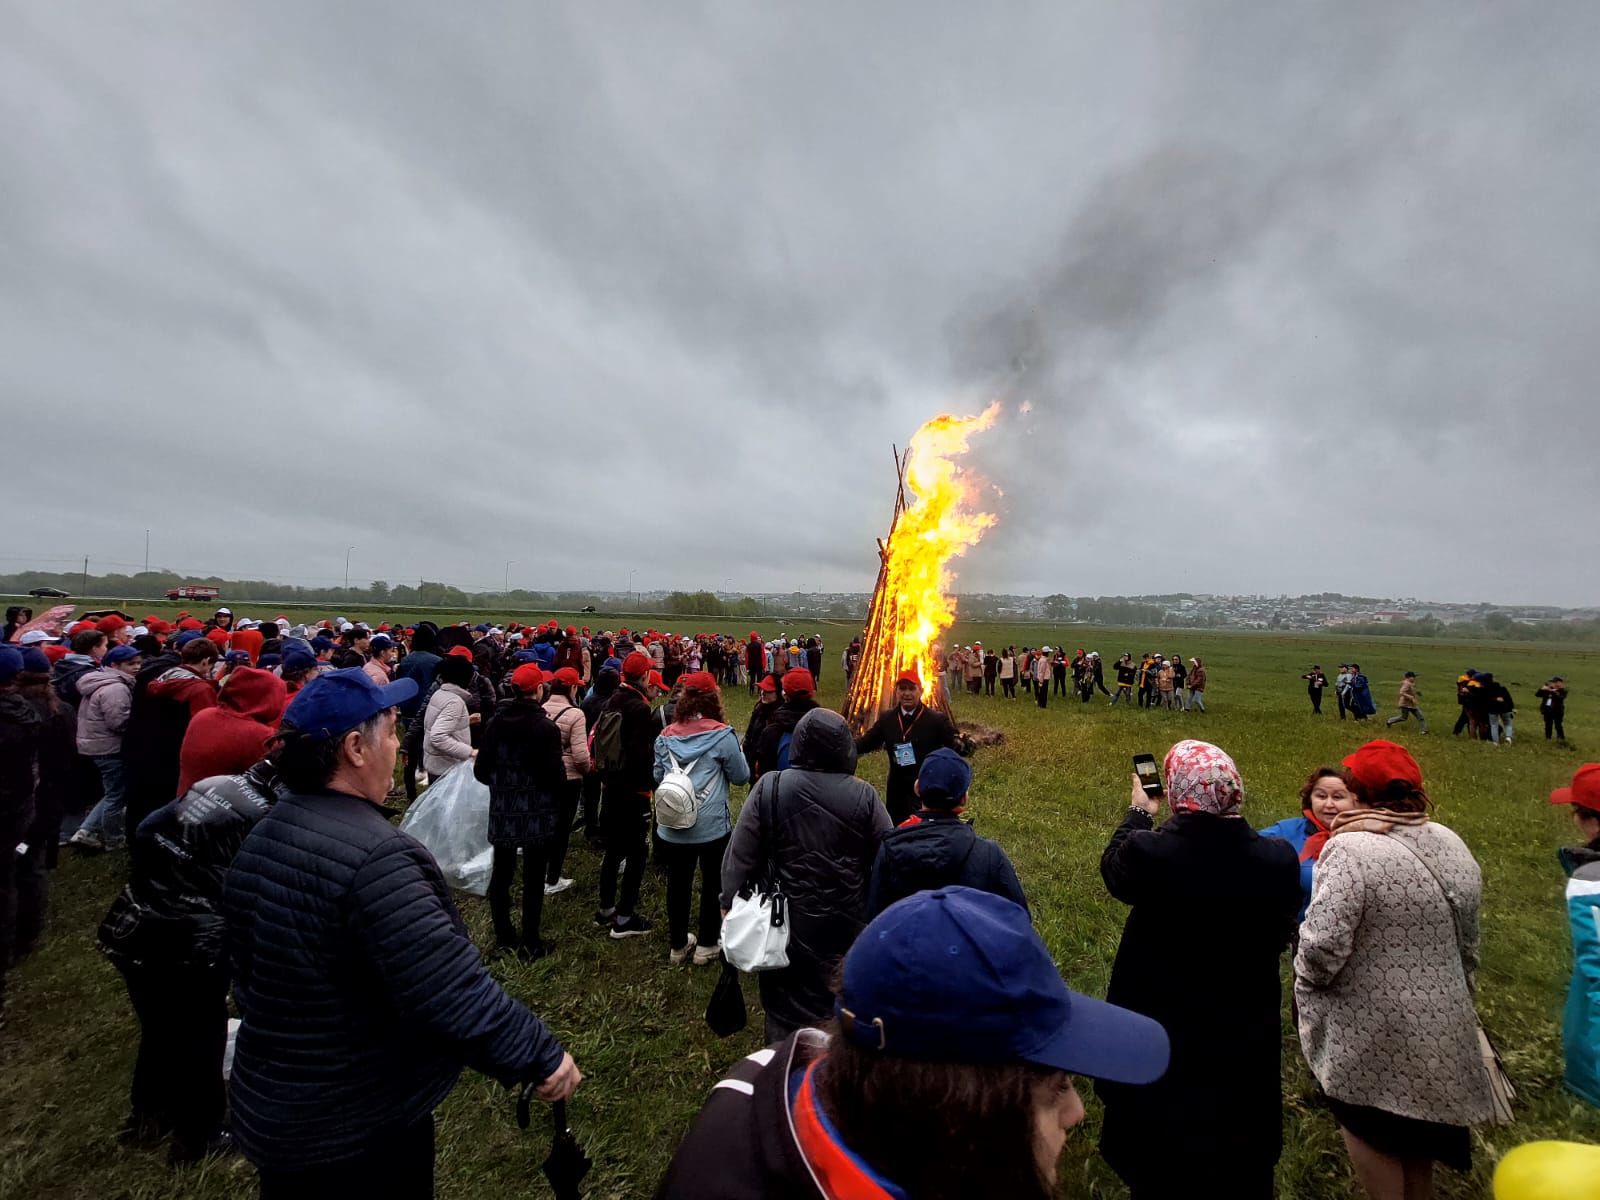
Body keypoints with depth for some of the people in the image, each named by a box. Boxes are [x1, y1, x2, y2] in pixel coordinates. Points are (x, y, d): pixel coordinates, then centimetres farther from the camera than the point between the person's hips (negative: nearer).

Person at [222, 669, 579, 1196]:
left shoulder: (264, 835, -1)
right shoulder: (375, 855, -32)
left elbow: (249, 969, 12)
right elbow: (453, 993, -34)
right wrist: (542, 1055, -23)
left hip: (273, 1110, 8)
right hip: (360, 1126, -8)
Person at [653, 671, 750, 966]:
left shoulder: (666, 736, -2)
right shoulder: (721, 735, -15)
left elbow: (658, 776, 11)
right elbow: (741, 776, -5)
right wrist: (728, 757, 11)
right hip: (712, 826, -4)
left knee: (678, 884, 17)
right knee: (713, 884, 15)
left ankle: (678, 945, 32)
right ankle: (706, 944, 27)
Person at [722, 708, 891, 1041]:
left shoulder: (768, 788, -13)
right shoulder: (864, 796, -11)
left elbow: (740, 854, -8)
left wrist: (730, 902, 4)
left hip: (785, 920, 0)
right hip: (845, 924, 1)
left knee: (785, 1004, 17)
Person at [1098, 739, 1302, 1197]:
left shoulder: (1151, 854, -29)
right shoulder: (1277, 859, -20)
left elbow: (1112, 867, -5)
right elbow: (1282, 933, -2)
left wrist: (1139, 811, 10)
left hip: (1164, 1035, -2)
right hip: (1247, 1035, 3)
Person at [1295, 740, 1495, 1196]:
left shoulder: (1351, 851, -25)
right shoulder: (1452, 846, 1)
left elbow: (1322, 946, -28)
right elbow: (1469, 943, 12)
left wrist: (1307, 978, -7)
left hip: (1374, 1034, -7)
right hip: (1439, 1026, 7)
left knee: (1366, 1125, 15)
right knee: (1414, 1124, 26)